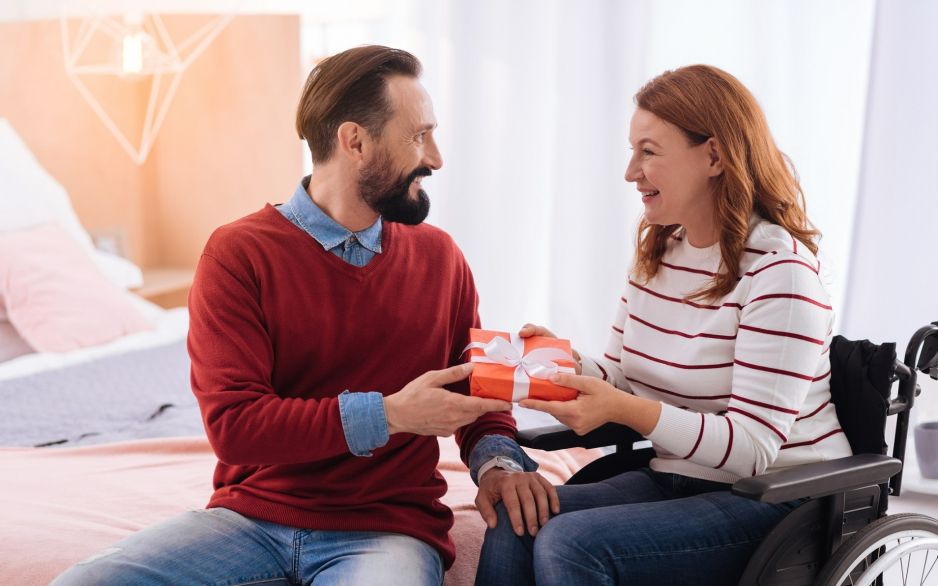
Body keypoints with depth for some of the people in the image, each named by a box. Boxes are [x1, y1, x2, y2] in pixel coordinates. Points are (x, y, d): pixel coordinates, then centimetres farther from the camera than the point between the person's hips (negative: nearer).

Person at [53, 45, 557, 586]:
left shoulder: (439, 256, 7)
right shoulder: (238, 253, -4)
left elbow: (475, 385, 18)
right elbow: (232, 424, -13)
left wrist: (497, 459, -4)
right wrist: (388, 414, -19)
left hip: (386, 530, 0)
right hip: (253, 516, 1)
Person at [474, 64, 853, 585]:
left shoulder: (779, 270, -16)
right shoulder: (659, 250, 10)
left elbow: (753, 448, -21)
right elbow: (620, 374, 15)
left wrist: (623, 409, -30)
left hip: (774, 499, -7)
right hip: (672, 480, 7)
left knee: (570, 543, -27)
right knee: (515, 522, -18)